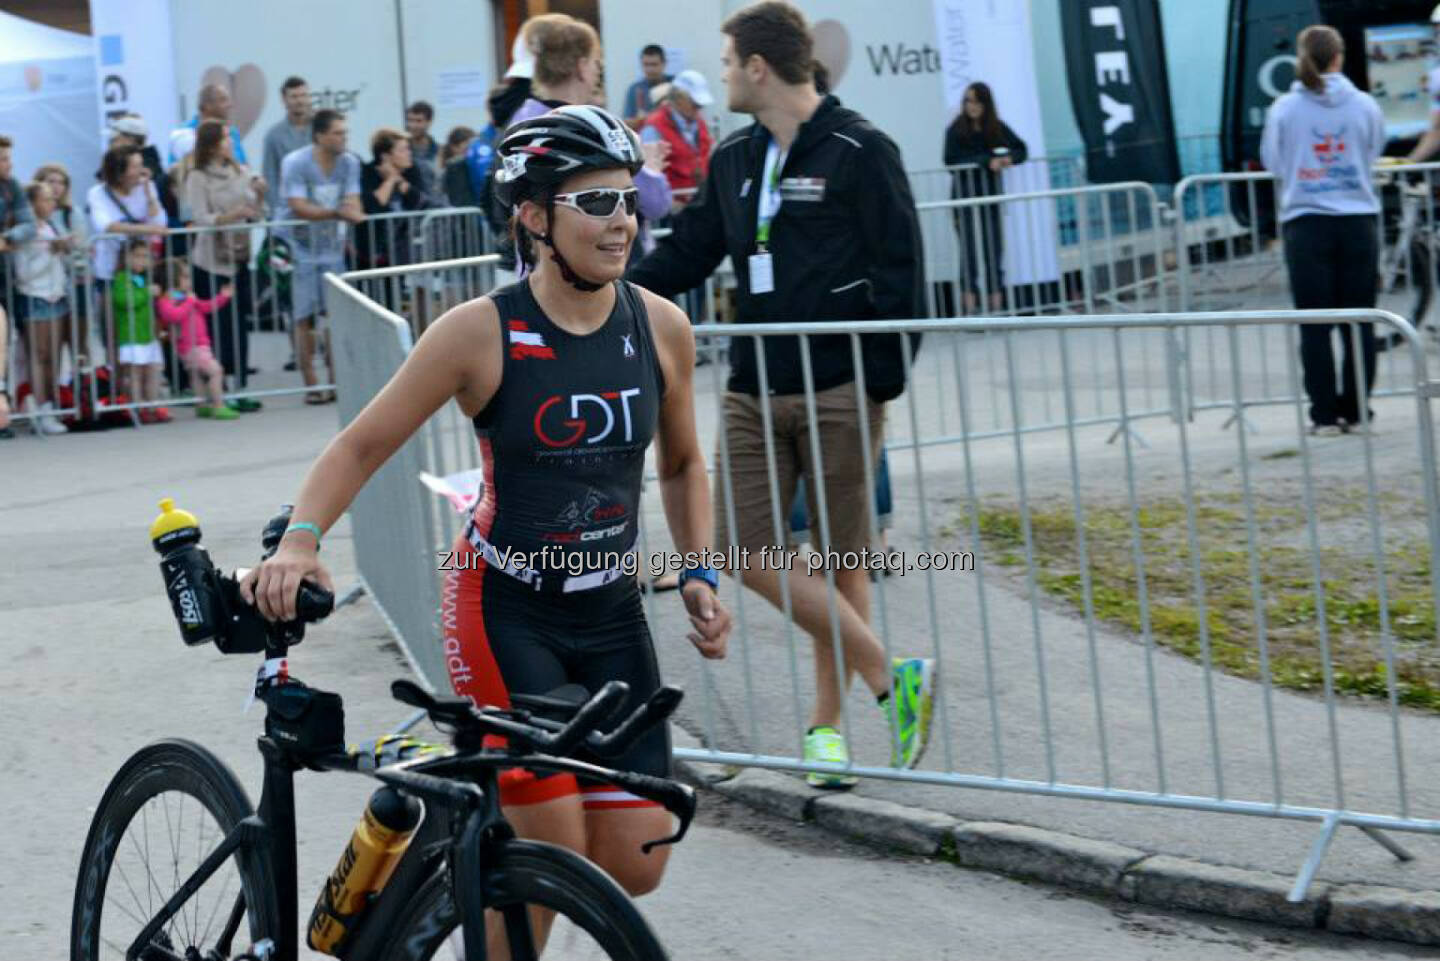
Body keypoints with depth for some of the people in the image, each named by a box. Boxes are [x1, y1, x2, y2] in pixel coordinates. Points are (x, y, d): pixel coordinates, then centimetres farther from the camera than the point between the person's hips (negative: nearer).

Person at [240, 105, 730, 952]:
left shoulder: (661, 326, -3)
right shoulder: (481, 332, -14)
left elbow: (682, 463, 14)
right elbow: (363, 446, -7)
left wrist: (701, 575, 2)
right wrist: (300, 541, -23)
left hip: (610, 612, 4)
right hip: (505, 609, -4)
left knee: (633, 867, 0)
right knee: (551, 855, -13)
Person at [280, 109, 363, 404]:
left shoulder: (349, 163, 2)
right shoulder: (295, 163, -12)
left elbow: (353, 203, -3)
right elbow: (299, 207, -20)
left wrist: (353, 214, -26)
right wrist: (337, 213, -31)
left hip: (333, 247, 4)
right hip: (302, 249, -4)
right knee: (305, 319, -3)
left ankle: (336, 381, 5)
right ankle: (311, 386, 1)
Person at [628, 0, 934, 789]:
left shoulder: (859, 152, -7)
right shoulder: (733, 160, 13)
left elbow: (900, 273, -8)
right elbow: (685, 256, 18)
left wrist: (881, 383, -13)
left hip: (838, 391, -6)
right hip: (754, 390, 6)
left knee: (838, 560, 3)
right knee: (745, 553, -3)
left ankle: (827, 722, 14)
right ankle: (891, 679, 5)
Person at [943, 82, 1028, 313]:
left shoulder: (997, 128, 3)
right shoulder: (956, 130, -5)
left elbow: (1021, 150, 4)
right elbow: (952, 162, -14)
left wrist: (1008, 157, -19)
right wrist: (987, 161, -22)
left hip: (991, 194, 3)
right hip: (965, 196, -3)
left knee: (994, 250, 6)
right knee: (969, 252, -5)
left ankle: (997, 307, 10)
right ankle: (971, 309, -3)